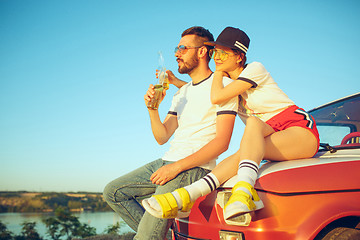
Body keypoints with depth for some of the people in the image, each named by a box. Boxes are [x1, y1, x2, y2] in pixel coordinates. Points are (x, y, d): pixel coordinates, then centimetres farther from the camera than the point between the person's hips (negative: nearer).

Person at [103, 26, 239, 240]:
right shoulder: (181, 93, 20)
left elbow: (222, 142, -14)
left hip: (195, 167, -8)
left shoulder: (222, 85, -4)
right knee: (113, 192, 0)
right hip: (168, 162, 8)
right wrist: (153, 110, -3)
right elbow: (162, 137, 16)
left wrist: (177, 166, -20)